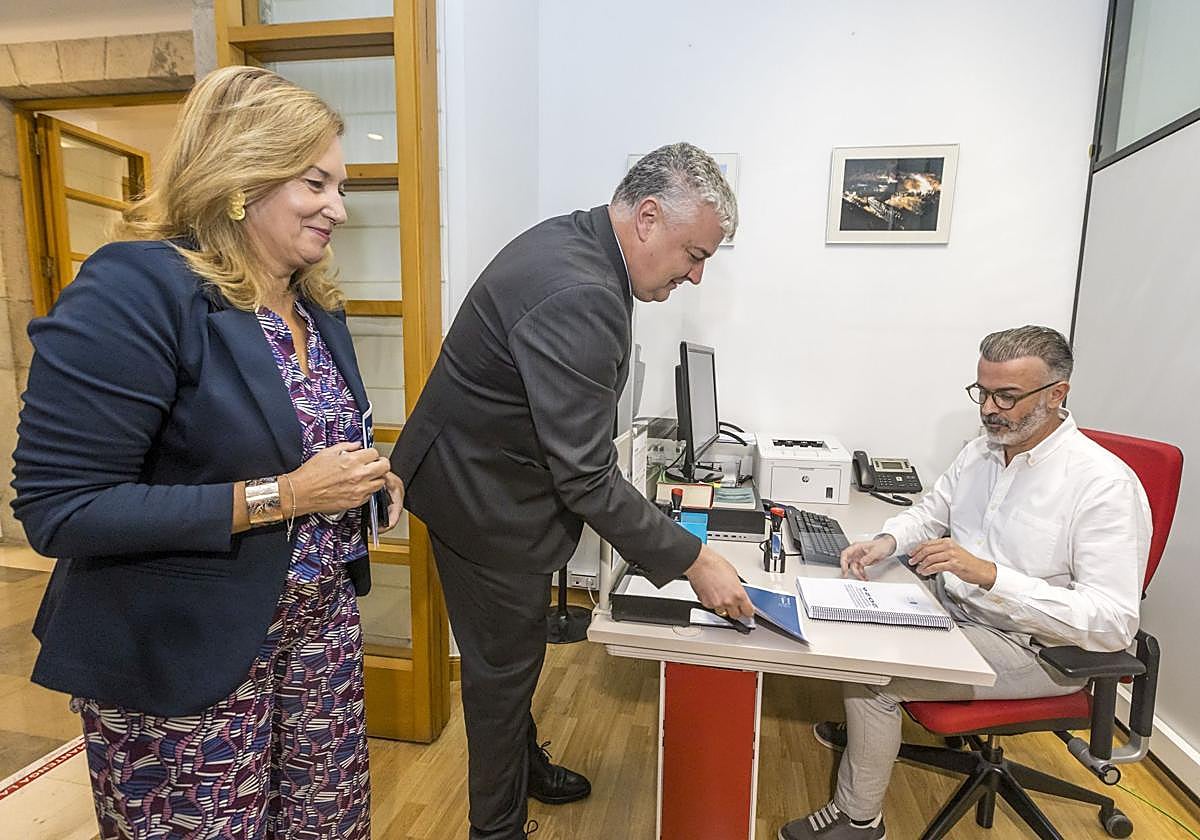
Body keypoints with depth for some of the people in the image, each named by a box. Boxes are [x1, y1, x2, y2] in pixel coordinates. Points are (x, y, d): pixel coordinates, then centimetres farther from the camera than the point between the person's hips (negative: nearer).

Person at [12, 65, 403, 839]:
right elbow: (59, 509, -22)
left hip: (321, 624, 7)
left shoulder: (316, 300, 4)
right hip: (180, 658, -6)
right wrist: (281, 496, -25)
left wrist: (363, 476, -4)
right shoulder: (133, 292, -20)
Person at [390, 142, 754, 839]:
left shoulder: (572, 240, 1)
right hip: (484, 501, -10)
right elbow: (584, 478, -31)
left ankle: (525, 766, 52)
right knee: (503, 666, 11)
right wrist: (694, 561, -22)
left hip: (493, 481, 10)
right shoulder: (579, 298, -32)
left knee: (518, 650, 26)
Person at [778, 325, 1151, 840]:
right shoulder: (979, 452, 1)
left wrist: (988, 574, -36)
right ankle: (868, 727, 34)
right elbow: (930, 512, 17)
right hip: (953, 612, 8)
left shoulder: (1105, 483, -22)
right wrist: (886, 541, -6)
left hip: (1034, 649, -8)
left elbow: (1114, 621, -26)